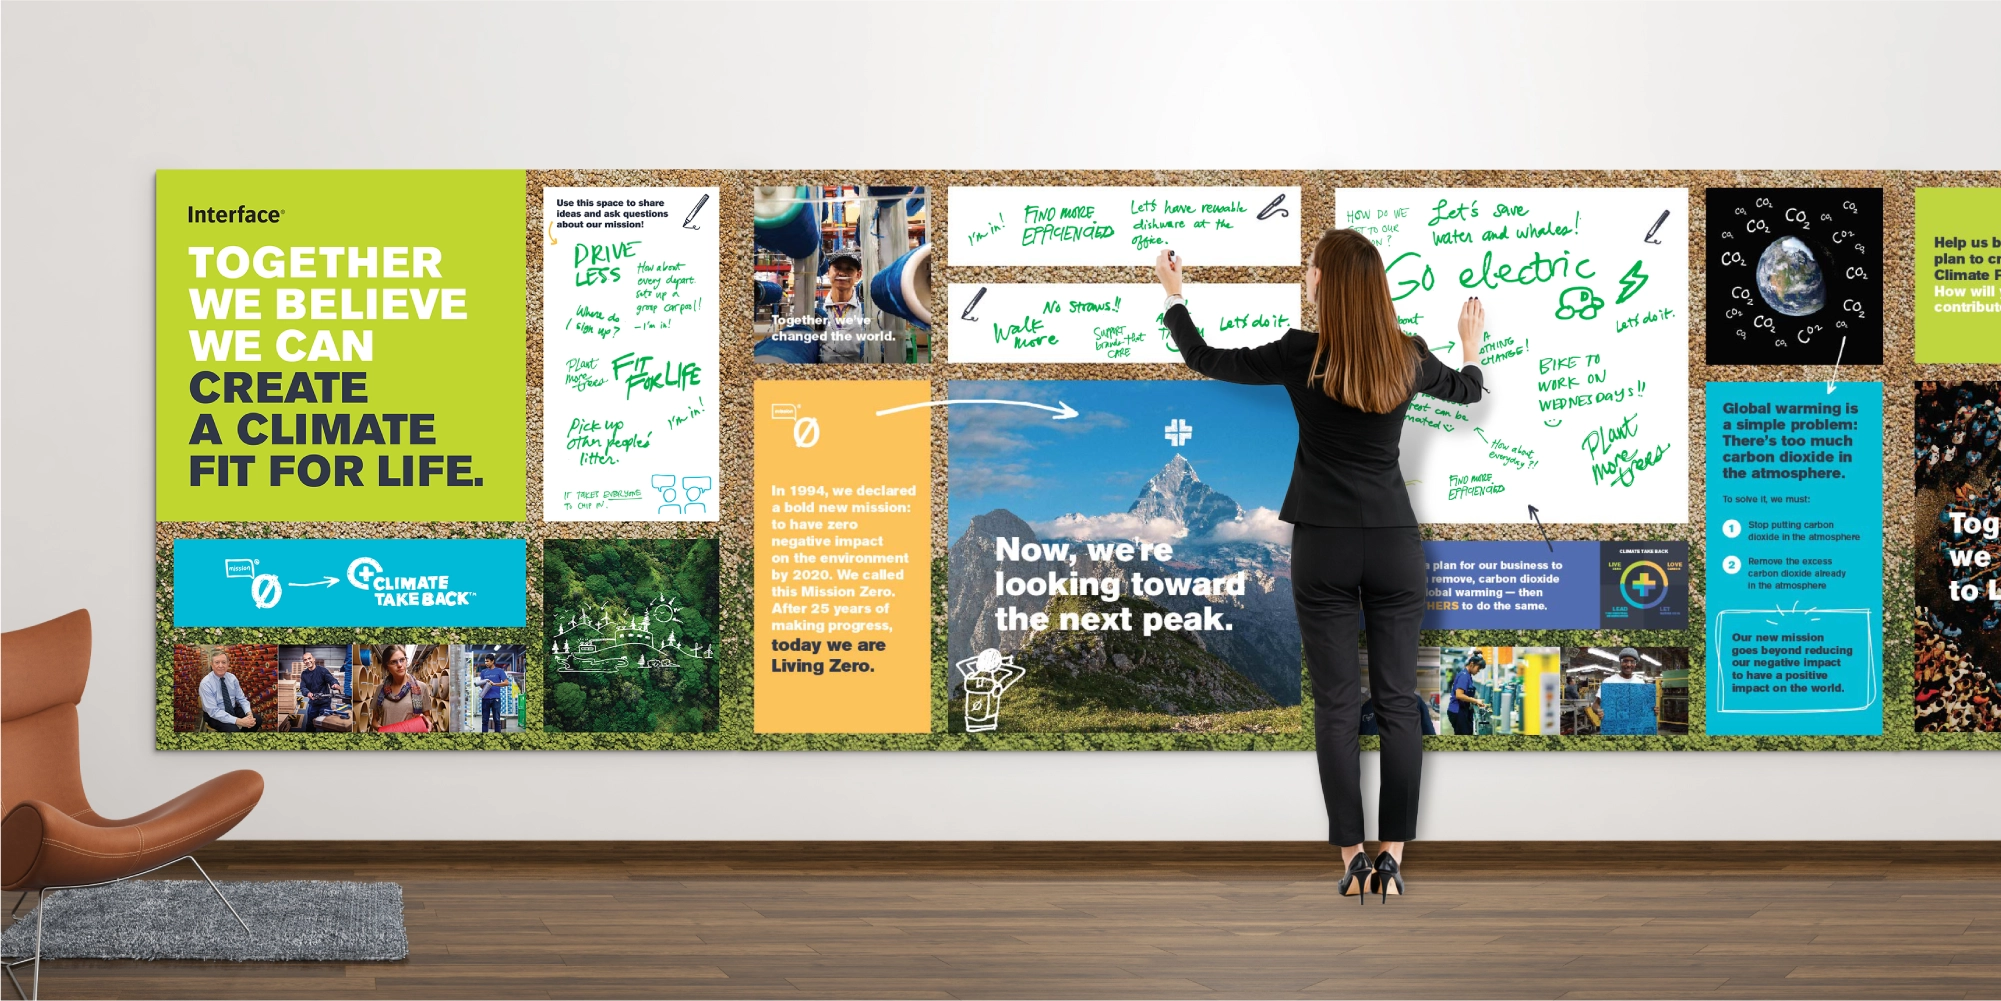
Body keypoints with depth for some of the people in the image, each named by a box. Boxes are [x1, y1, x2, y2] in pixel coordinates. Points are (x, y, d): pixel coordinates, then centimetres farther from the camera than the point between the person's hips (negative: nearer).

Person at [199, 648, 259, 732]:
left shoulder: (232, 678, -2)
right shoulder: (206, 683, -19)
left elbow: (241, 699, 4)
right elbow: (213, 711, -25)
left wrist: (249, 714, -19)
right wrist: (238, 721, -33)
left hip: (233, 710, 6)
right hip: (214, 716, -6)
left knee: (256, 719, -16)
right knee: (232, 729, -34)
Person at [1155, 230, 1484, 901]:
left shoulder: (1301, 357, -10)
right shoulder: (1409, 360, -1)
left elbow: (1203, 359, 2)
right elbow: (1467, 390, 21)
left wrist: (1172, 293, 18)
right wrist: (1471, 343, 42)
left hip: (1324, 548, -2)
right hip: (1394, 544, 2)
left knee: (1336, 704, 4)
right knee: (1398, 701, 6)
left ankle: (1352, 857, 3)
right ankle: (1392, 857, 5)